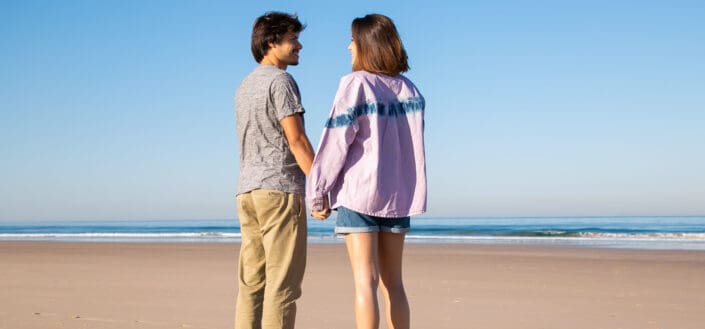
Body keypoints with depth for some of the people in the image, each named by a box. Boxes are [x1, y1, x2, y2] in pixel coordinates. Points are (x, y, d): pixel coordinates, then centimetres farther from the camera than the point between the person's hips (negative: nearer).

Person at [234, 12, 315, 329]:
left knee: (252, 283, 6)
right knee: (282, 284, -7)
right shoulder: (280, 81, -6)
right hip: (280, 189, -8)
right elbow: (296, 140, -14)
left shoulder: (244, 86, 20)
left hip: (247, 191, 8)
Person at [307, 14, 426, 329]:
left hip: (358, 192, -5)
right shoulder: (409, 89, 8)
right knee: (392, 283, 12)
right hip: (399, 195, 5)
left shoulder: (356, 83, -9)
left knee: (365, 282, -6)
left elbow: (336, 141, -11)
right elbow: (410, 143, 6)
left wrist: (316, 192, -5)